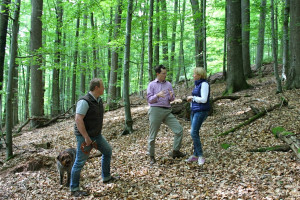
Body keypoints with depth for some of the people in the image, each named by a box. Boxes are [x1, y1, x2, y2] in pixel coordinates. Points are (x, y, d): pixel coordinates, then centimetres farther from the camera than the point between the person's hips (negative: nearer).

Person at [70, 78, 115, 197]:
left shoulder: (99, 100, 6)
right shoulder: (85, 101, -22)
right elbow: (78, 119, -29)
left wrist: (98, 133, 16)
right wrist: (86, 137, -27)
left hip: (96, 135, 9)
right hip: (84, 136, -9)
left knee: (107, 151, 18)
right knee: (80, 162, -2)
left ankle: (106, 177, 35)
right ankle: (74, 189, 10)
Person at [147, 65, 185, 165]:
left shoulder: (168, 84, 13)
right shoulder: (152, 85, 3)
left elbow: (172, 99, 12)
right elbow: (149, 99, -2)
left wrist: (171, 96, -12)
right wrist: (157, 95, -20)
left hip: (167, 111, 4)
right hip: (155, 110, -4)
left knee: (179, 129, -5)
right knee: (152, 136, 1)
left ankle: (175, 151, 7)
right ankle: (152, 157, 15)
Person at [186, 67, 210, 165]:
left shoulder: (204, 84, -15)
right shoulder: (197, 84, 14)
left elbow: (204, 100, -21)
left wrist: (192, 97, -9)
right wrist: (191, 99, 5)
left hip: (201, 112, -10)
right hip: (194, 111, 10)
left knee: (194, 133, -16)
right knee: (194, 133, 10)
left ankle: (200, 156, -9)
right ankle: (195, 155, 17)